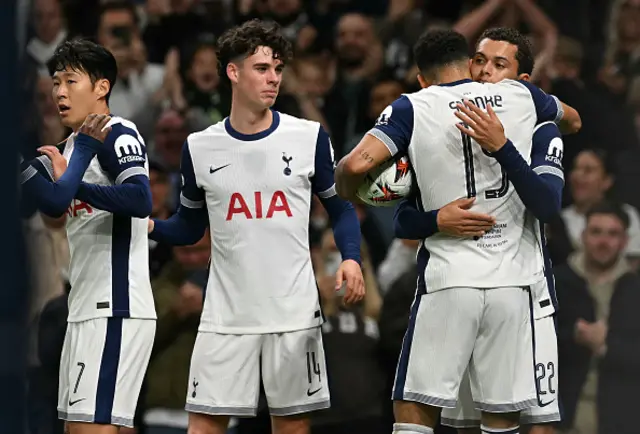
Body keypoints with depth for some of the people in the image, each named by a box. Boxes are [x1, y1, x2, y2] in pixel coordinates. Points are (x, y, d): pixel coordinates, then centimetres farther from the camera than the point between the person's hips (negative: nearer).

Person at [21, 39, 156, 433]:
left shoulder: (118, 135, -9)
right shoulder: (74, 145, 20)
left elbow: (141, 200, -25)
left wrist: (71, 182, -24)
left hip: (116, 311, -10)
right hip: (86, 310, 10)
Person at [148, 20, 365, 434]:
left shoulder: (310, 138, 0)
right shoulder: (199, 148, 4)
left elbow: (340, 206, 8)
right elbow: (190, 226, 13)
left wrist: (351, 258, -11)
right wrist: (149, 226, -7)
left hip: (294, 312, 0)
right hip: (226, 315, 1)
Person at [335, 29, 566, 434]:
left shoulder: (413, 108, 0)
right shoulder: (521, 96, 10)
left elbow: (356, 164, -12)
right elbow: (571, 119, 32)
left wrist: (344, 195, 10)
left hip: (448, 279, -3)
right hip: (512, 280, 3)